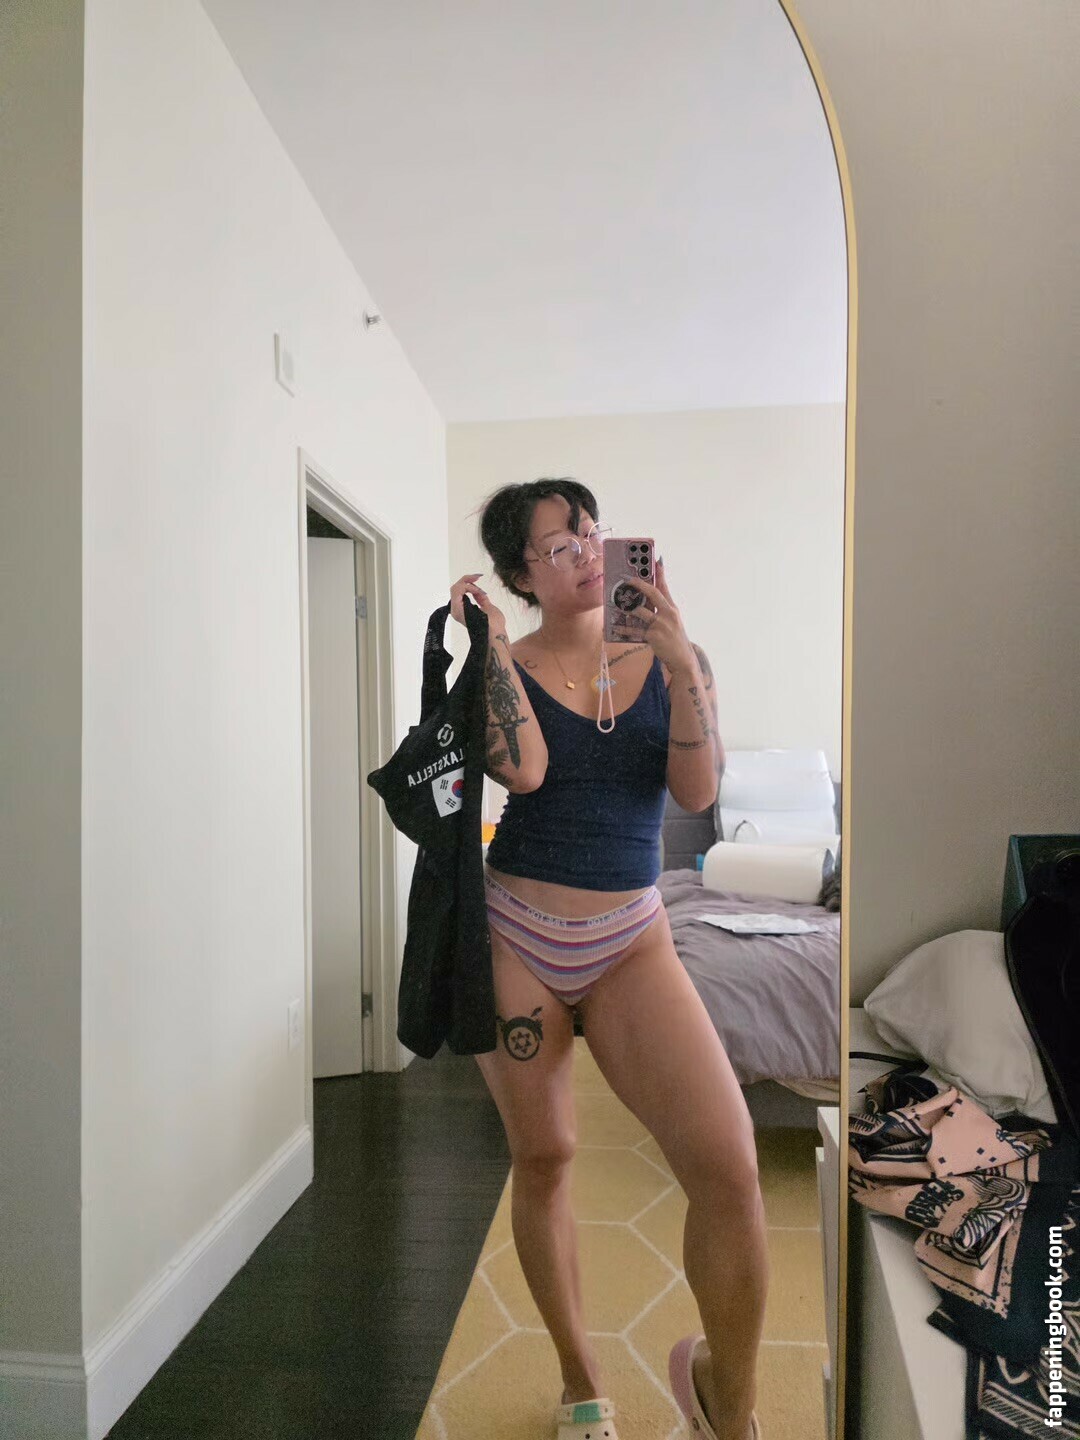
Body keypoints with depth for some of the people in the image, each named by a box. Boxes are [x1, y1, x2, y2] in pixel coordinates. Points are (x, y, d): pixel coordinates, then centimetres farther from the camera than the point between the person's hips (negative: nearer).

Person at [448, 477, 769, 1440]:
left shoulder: (670, 656, 4)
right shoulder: (506, 663, 1)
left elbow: (697, 792, -8)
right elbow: (523, 771, -17)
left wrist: (682, 660, -18)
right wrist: (494, 640, -14)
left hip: (631, 943, 1)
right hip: (515, 935, 0)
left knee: (728, 1165, -14)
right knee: (544, 1158, 11)